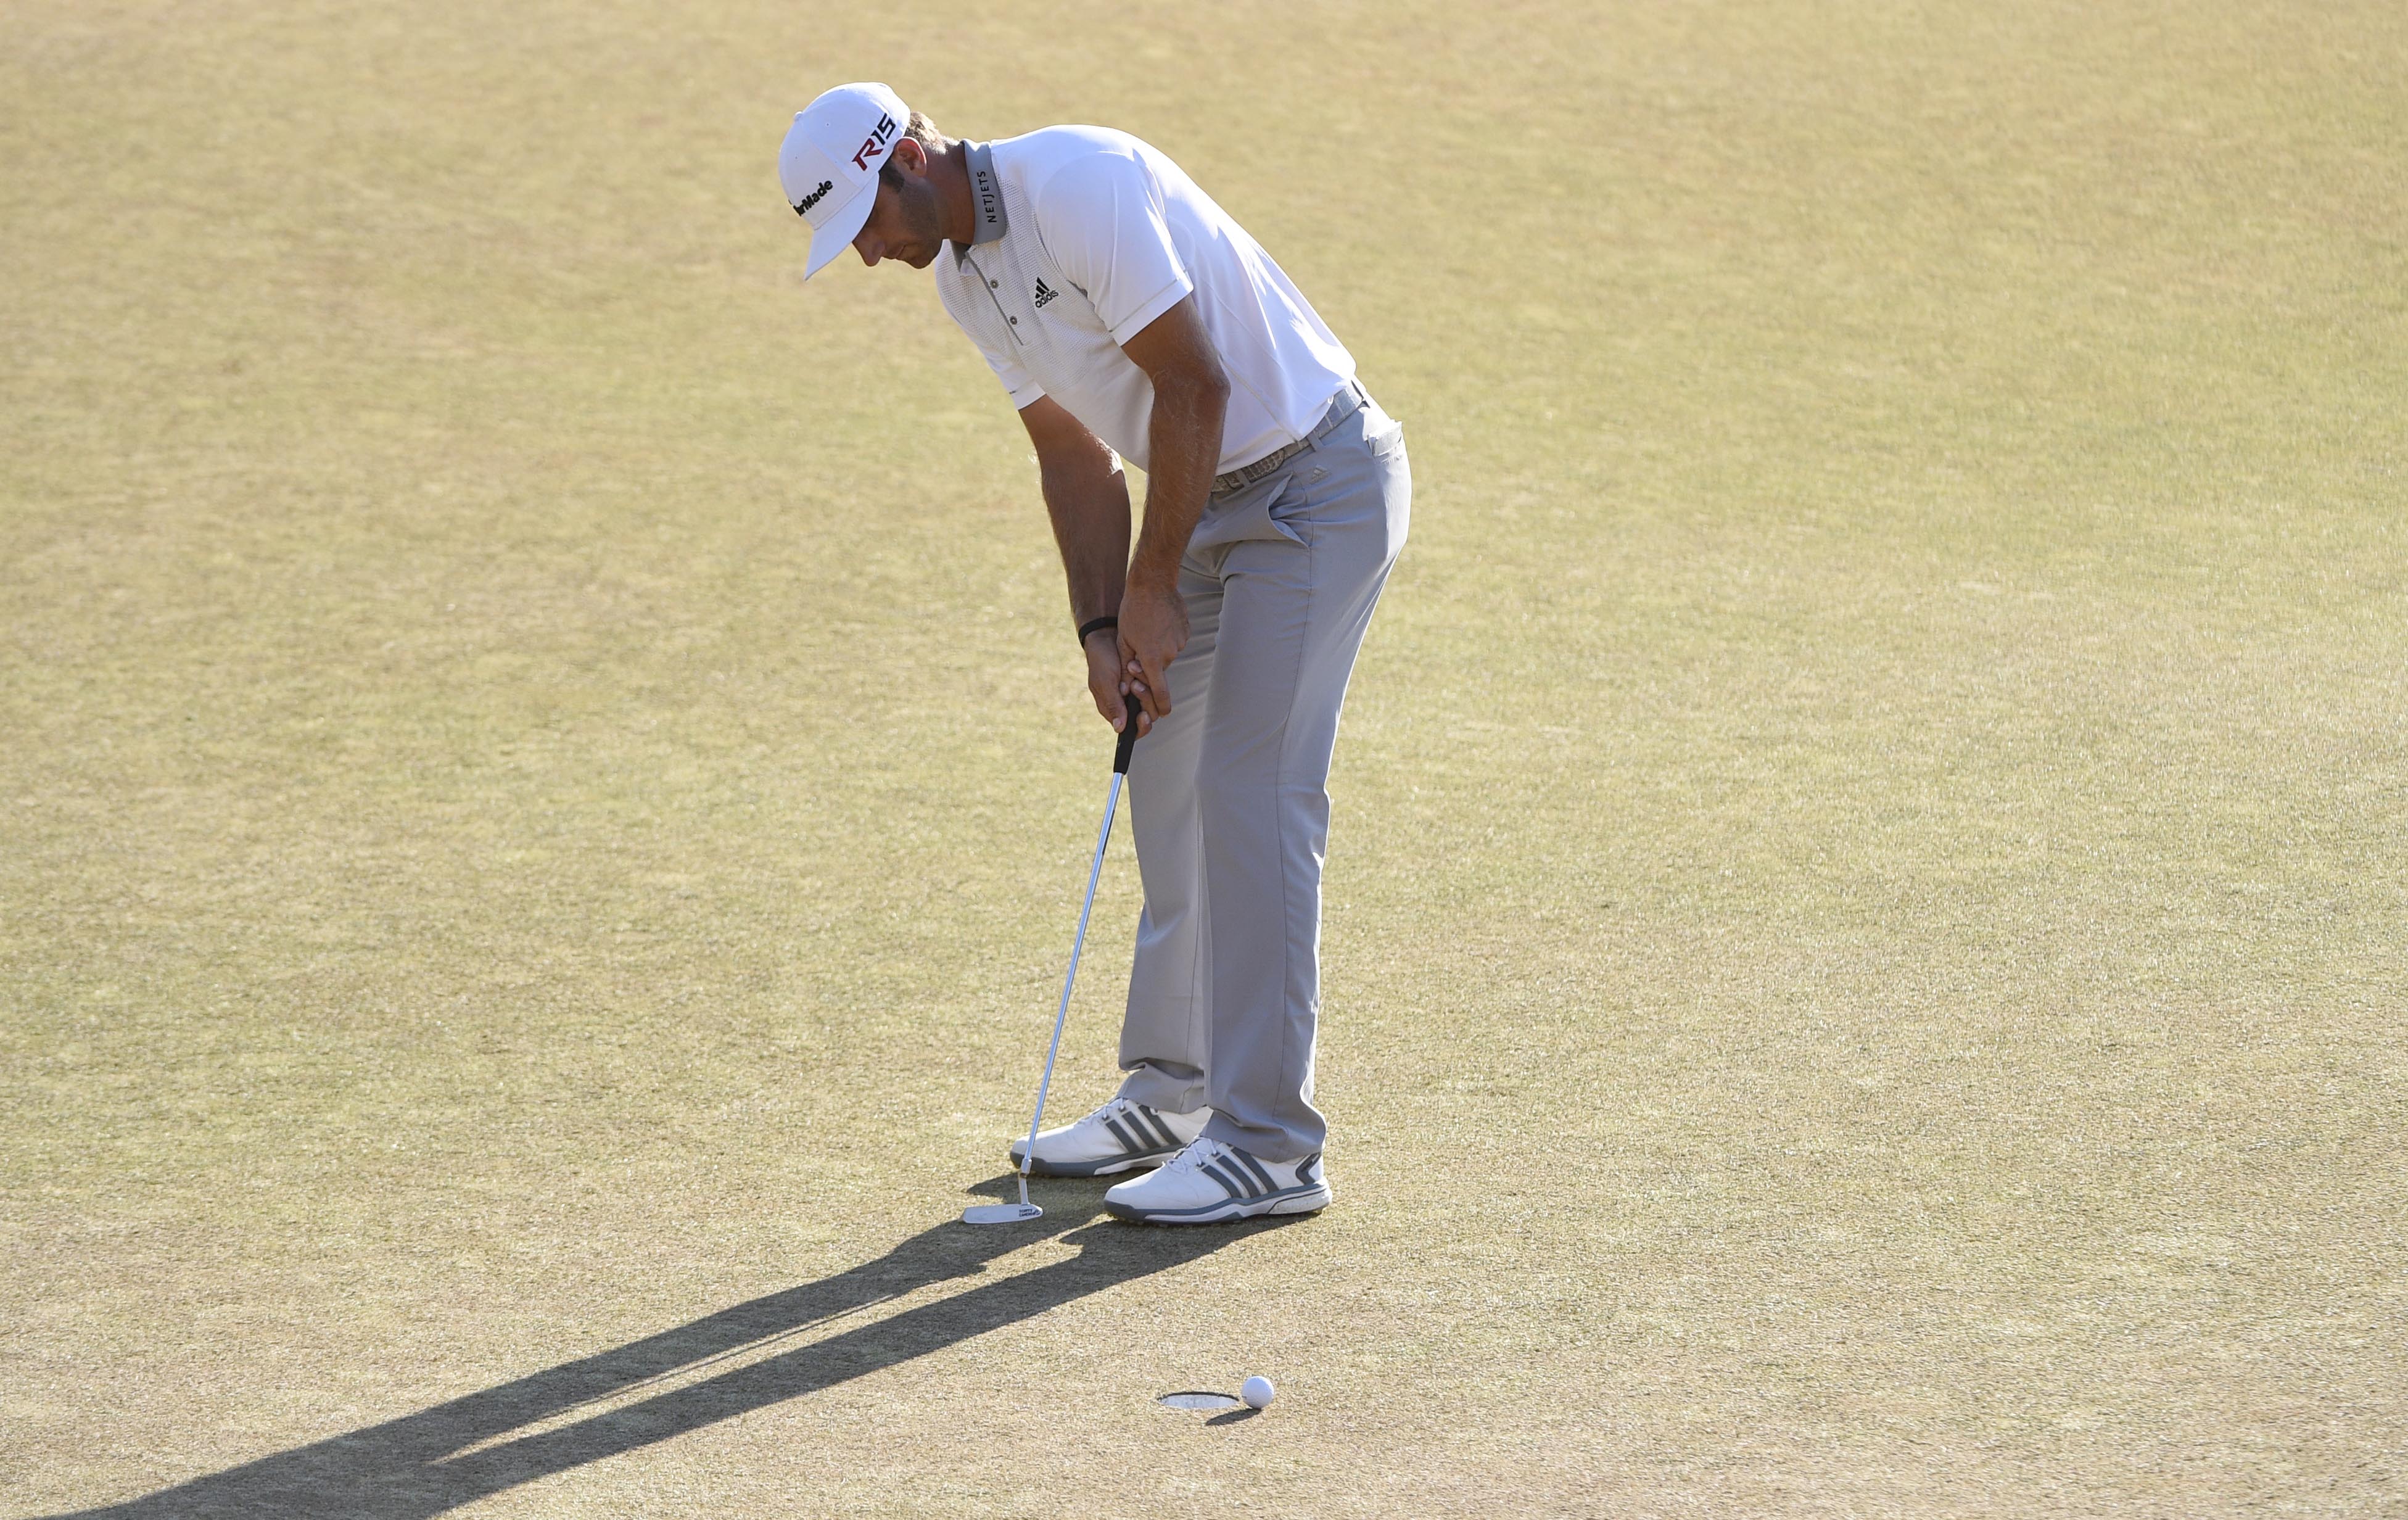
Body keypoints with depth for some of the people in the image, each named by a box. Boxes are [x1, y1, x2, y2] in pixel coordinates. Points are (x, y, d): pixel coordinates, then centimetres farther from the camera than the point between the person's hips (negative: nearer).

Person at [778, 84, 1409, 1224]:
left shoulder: (1078, 183, -23)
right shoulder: (962, 276, 7)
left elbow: (1194, 383, -23)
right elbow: (1075, 457, 12)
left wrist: (1153, 593, -16)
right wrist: (1101, 630, -1)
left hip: (1315, 480, -10)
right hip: (1217, 496, 10)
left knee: (1250, 797, -12)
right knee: (1168, 782, 14)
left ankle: (1268, 1149, -10)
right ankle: (1174, 1097, 26)